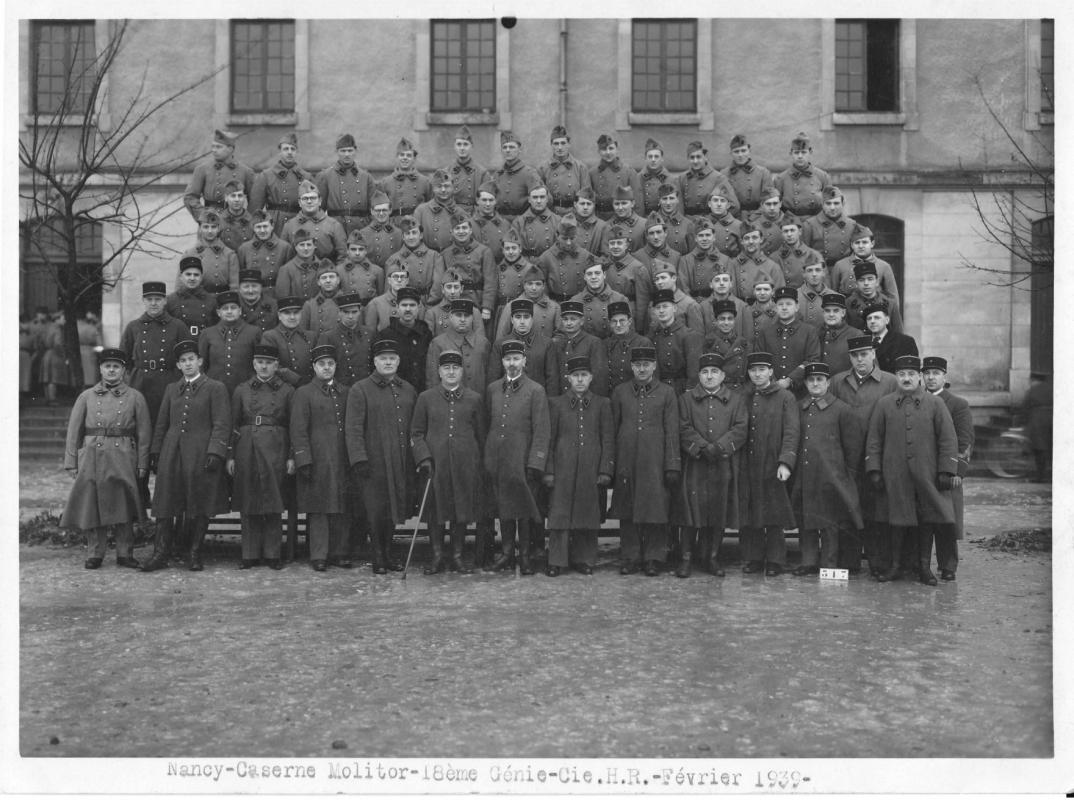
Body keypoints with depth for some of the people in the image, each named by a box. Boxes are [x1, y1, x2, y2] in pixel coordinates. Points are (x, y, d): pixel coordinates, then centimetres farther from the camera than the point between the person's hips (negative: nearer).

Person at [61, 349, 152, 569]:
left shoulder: (135, 397, 6)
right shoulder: (86, 397, 9)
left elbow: (144, 433, 5)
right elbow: (73, 431, 9)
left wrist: (142, 464, -1)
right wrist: (71, 462, 3)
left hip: (123, 460, -1)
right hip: (92, 458, 1)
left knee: (124, 508, 0)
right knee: (91, 507, 1)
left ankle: (125, 554, 10)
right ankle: (96, 553, 12)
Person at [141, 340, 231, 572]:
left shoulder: (215, 388, 0)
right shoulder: (172, 389, 15)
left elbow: (222, 425, -6)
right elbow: (161, 424, 18)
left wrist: (215, 453, -15)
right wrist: (155, 453, 11)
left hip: (200, 455, -4)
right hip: (171, 456, 4)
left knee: (200, 507, 1)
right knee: (165, 505, 2)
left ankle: (195, 555, 11)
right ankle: (160, 553, 9)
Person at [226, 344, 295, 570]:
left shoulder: (287, 391, 5)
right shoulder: (241, 390, 9)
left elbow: (294, 426, 4)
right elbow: (233, 424, 8)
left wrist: (291, 457, -3)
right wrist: (230, 456, 1)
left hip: (275, 452, -1)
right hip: (246, 450, 1)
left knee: (274, 506, 1)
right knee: (248, 505, 4)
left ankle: (272, 554, 10)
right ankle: (250, 554, 12)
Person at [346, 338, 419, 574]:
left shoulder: (408, 390, 13)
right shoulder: (360, 390, -2)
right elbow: (353, 429, -7)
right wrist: (359, 459, -15)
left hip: (402, 464, 4)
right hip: (374, 463, -4)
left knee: (396, 508, 10)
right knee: (376, 511, 0)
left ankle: (388, 552, 24)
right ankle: (378, 556, 12)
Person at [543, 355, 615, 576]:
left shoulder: (602, 404, 8)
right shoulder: (556, 403, 6)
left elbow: (608, 440, 5)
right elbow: (549, 438, 5)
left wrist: (606, 471, -3)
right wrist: (548, 471, -1)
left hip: (592, 470, 1)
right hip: (563, 469, -1)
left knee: (588, 515, 5)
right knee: (560, 514, -1)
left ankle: (584, 559, 17)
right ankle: (557, 561, 5)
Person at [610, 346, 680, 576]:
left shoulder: (666, 392, 4)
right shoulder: (620, 392, 9)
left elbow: (672, 432, 1)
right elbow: (612, 429, 10)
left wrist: (673, 466, -5)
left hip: (655, 460, -2)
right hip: (626, 461, 2)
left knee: (655, 510, 0)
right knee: (627, 511, 4)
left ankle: (653, 558, 10)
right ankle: (631, 557, 14)